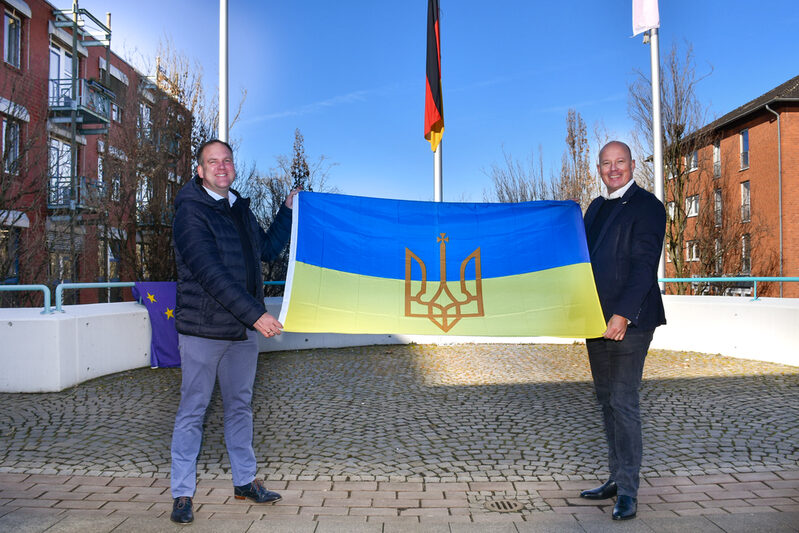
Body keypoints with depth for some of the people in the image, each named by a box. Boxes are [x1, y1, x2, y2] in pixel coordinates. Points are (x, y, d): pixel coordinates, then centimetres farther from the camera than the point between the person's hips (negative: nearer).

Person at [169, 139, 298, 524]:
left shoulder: (240, 208, 12)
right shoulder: (191, 213, -12)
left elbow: (267, 249, 24)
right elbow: (212, 275, -22)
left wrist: (288, 210, 19)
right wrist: (256, 314, -26)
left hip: (243, 331, 7)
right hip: (202, 330, -7)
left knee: (240, 406, 16)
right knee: (192, 411, 4)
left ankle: (245, 481, 30)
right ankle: (182, 494, 17)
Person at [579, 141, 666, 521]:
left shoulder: (647, 207, -6)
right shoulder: (596, 207, 17)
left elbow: (644, 265, -15)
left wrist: (622, 315, -22)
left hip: (629, 321, -8)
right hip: (596, 320, 8)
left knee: (623, 402, -5)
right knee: (607, 401, 13)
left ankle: (628, 491, 7)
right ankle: (617, 478, 26)